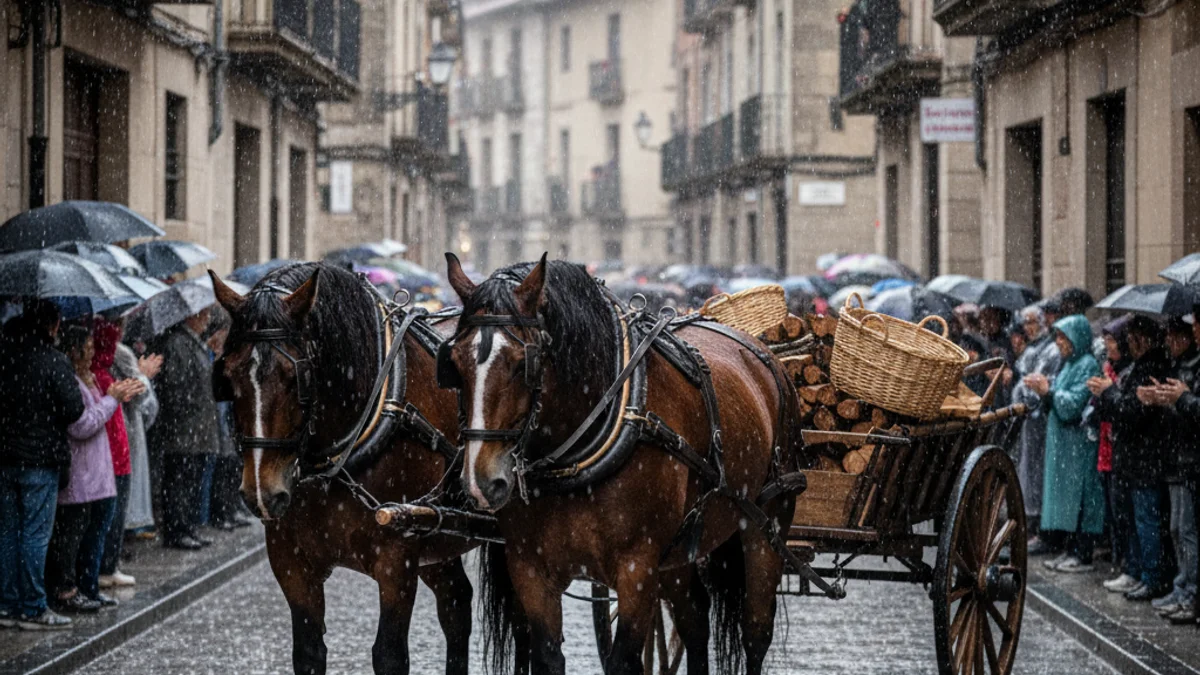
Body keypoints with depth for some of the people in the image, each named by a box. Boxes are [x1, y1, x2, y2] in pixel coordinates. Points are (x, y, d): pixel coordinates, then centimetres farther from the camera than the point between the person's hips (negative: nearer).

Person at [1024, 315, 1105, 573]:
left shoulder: (1088, 365, -11)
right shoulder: (1068, 364, 17)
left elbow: (1075, 402, -19)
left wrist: (1048, 391, -12)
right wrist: (1044, 391, 0)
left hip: (1079, 442, -9)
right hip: (1062, 442, 9)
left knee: (1077, 496, -7)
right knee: (1065, 497, 9)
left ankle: (1083, 555, -5)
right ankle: (1071, 550, 13)